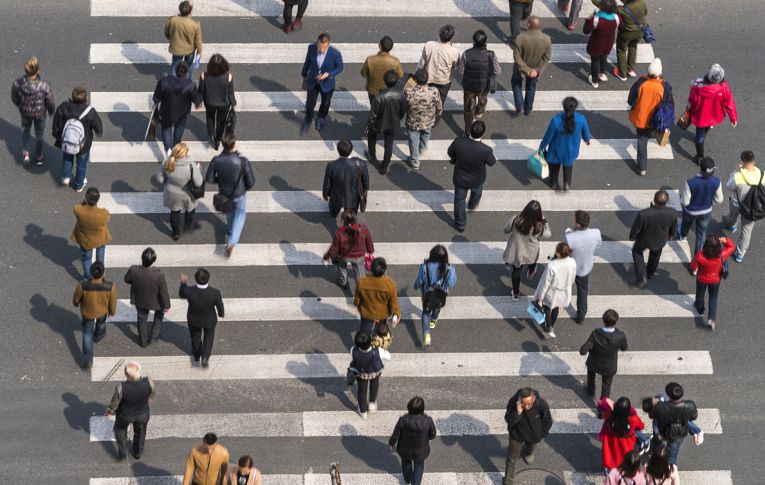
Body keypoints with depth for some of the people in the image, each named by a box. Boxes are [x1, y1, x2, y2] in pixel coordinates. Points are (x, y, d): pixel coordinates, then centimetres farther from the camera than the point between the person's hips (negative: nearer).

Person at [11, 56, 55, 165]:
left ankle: (26, 153, 29)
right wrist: (51, 110, 5)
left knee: (25, 129, 35)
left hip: (25, 111, 1)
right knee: (39, 133, 27)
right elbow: (50, 102, -19)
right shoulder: (44, 86, -37)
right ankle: (38, 158, 46)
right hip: (40, 113, -1)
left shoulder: (17, 84, -33)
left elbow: (14, 99, -12)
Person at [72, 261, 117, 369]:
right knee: (101, 321, 36)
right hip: (102, 310, 1)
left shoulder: (83, 286, -39)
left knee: (87, 332, 26)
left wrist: (75, 302, 9)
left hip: (87, 311, -1)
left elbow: (76, 298, -17)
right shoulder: (110, 287, -38)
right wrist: (112, 311, 5)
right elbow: (112, 302, -18)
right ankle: (98, 336, 67)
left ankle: (88, 360, 27)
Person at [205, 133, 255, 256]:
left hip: (224, 192, 2)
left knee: (229, 211, 34)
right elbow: (251, 182, -22)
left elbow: (209, 179, -13)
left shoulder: (216, 161, -29)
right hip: (239, 194, -2)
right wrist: (245, 188, 1)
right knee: (240, 214, 26)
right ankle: (232, 242, 18)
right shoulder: (243, 162, -35)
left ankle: (231, 230, 60)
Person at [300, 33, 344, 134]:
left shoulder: (335, 54, -31)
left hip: (327, 83, -1)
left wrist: (328, 74, -29)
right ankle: (308, 120, 41)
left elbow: (339, 68, -12)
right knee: (310, 103, 8)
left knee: (325, 103, 22)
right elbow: (307, 62, -4)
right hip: (312, 82, 1)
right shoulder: (311, 48, -24)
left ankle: (321, 118, 55)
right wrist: (304, 75, 10)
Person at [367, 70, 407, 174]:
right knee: (389, 145, 23)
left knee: (371, 136, 31)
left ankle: (373, 157, 48)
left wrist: (369, 125, -4)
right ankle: (384, 167, 37)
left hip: (379, 124, -2)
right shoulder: (400, 95, -24)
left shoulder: (380, 97, -35)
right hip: (393, 124, 2)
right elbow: (403, 111, -6)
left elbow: (373, 114, -22)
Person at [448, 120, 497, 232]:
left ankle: (460, 225, 44)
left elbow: (450, 153, -12)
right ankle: (472, 205, 67)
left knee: (459, 200, 27)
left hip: (460, 179, 0)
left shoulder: (458, 142, -33)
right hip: (477, 180, 0)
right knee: (477, 191, 36)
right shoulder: (486, 150, -37)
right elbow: (491, 163, -16)